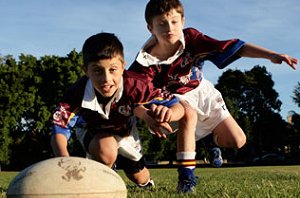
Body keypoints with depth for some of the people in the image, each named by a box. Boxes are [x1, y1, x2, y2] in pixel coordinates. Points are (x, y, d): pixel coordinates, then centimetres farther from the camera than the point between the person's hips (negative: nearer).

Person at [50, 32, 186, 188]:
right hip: (92, 130, -2)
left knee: (139, 178, 15)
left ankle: (147, 182, 56)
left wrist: (167, 113, -64)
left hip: (124, 130, 2)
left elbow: (178, 107, -37)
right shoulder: (78, 93, -41)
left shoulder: (136, 85, -40)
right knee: (106, 152, -36)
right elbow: (59, 129, -42)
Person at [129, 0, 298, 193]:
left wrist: (272, 55, -37)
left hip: (203, 92, 3)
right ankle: (185, 178, -27)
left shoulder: (192, 39, -27)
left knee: (237, 141, -2)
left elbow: (236, 48, -28)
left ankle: (212, 138, 37)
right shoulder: (146, 62, -30)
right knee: (187, 116, -40)